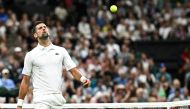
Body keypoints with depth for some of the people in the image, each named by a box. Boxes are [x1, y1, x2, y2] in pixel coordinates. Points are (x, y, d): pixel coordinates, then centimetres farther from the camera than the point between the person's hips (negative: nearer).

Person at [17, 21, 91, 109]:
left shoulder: (61, 51, 10)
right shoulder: (31, 55, 4)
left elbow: (73, 70, 5)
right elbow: (25, 81, 6)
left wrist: (83, 79, -16)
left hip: (58, 98, 3)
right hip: (41, 100, -3)